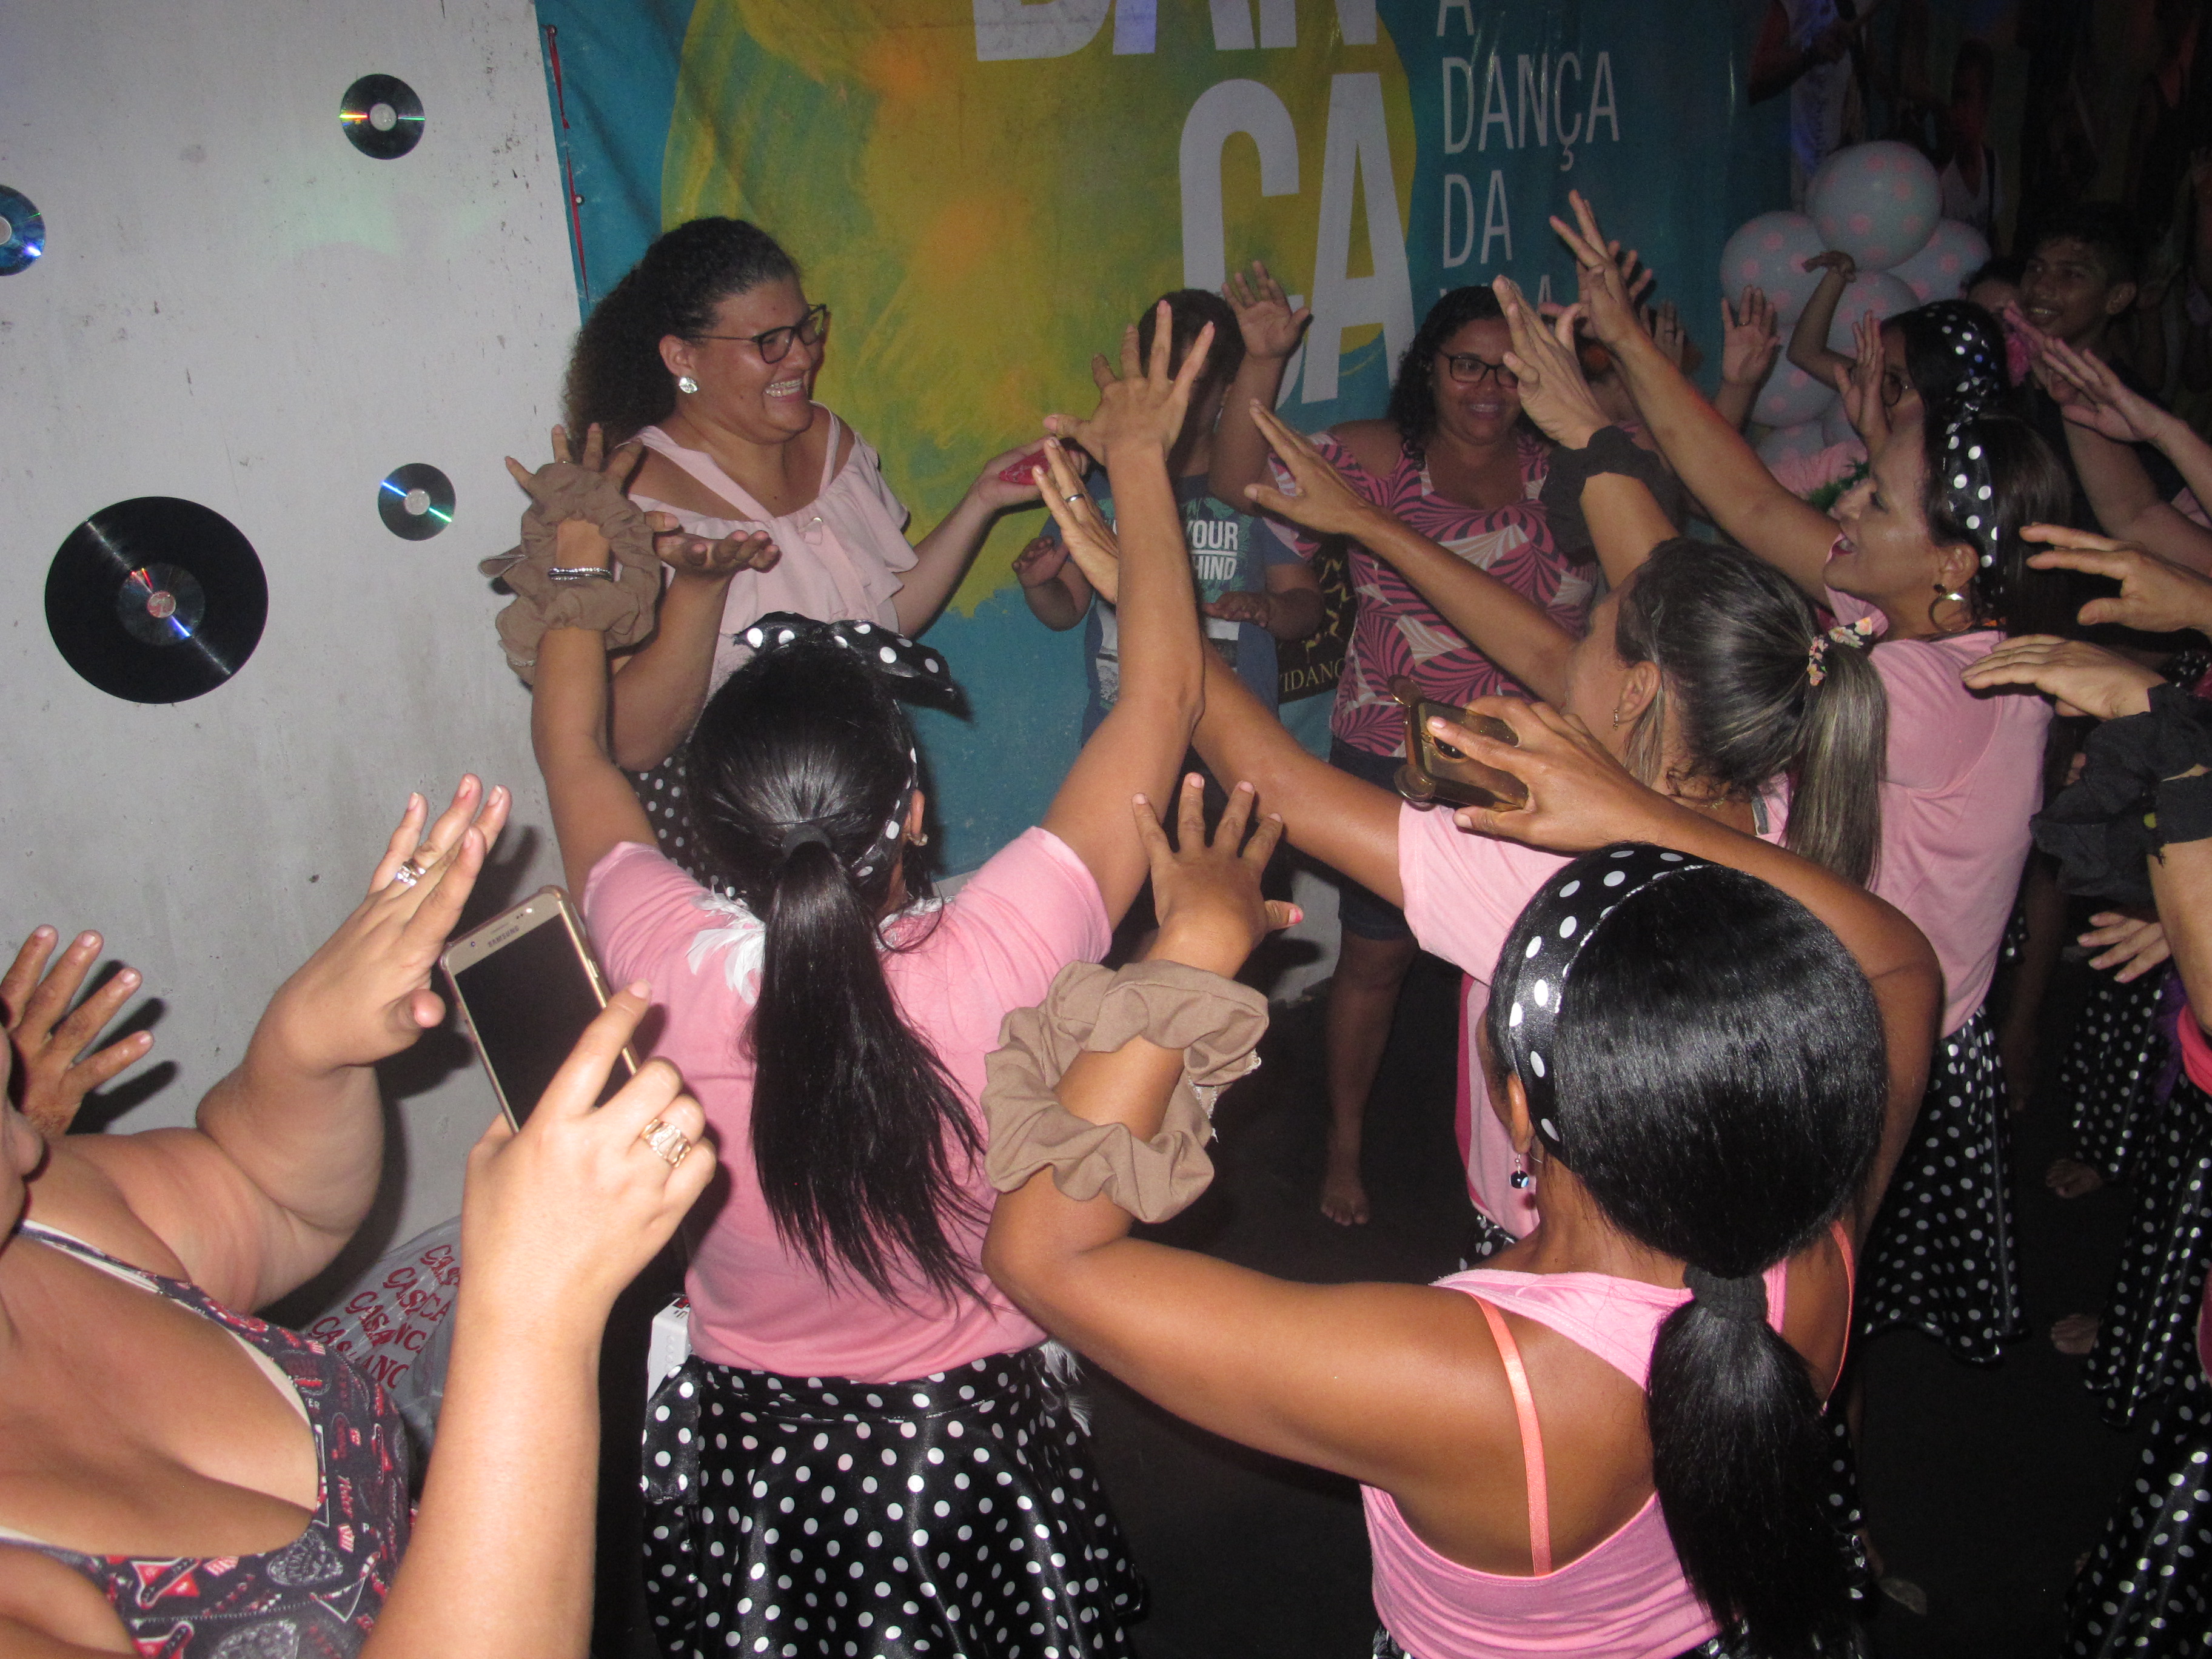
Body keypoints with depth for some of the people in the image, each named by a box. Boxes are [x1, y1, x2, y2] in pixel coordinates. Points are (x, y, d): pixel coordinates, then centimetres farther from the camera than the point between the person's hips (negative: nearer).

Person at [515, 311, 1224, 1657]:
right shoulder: (992, 967, -31)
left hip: (744, 1459, 2)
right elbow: (1163, 695, -20)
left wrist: (583, 553, 9)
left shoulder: (676, 975, -26)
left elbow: (575, 749, -5)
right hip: (970, 1457, -1)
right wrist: (1138, 461, -9)